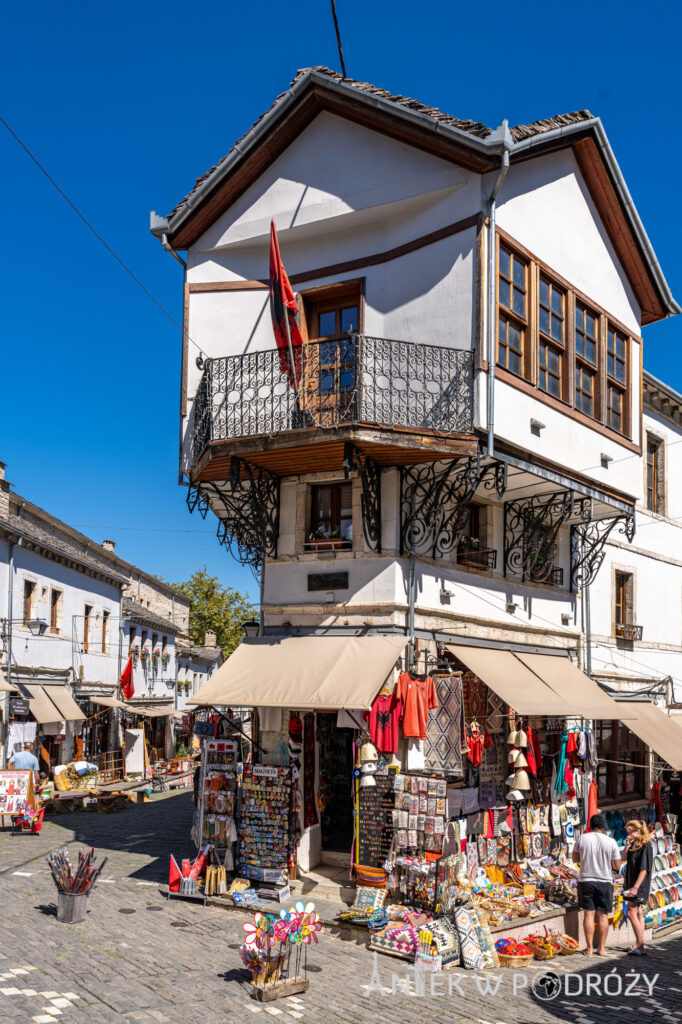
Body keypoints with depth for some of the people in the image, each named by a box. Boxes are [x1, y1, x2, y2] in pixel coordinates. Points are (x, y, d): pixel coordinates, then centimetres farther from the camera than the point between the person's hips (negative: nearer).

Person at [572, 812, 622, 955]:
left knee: (589, 914, 4)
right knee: (603, 915, 7)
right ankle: (601, 948, 11)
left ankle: (589, 948, 6)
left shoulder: (582, 839, -4)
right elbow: (617, 866, -3)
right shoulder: (611, 842, -7)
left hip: (586, 881, 0)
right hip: (605, 882, 0)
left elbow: (575, 859, 6)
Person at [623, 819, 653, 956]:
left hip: (639, 885, -9)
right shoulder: (634, 845, 11)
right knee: (638, 913, 11)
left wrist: (636, 887, -22)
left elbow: (644, 869, -19)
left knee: (631, 914, -10)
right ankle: (639, 945, 16)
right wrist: (627, 846, 2)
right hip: (633, 884, 9)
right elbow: (624, 859, 17)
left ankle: (640, 946, -8)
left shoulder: (646, 846, -15)